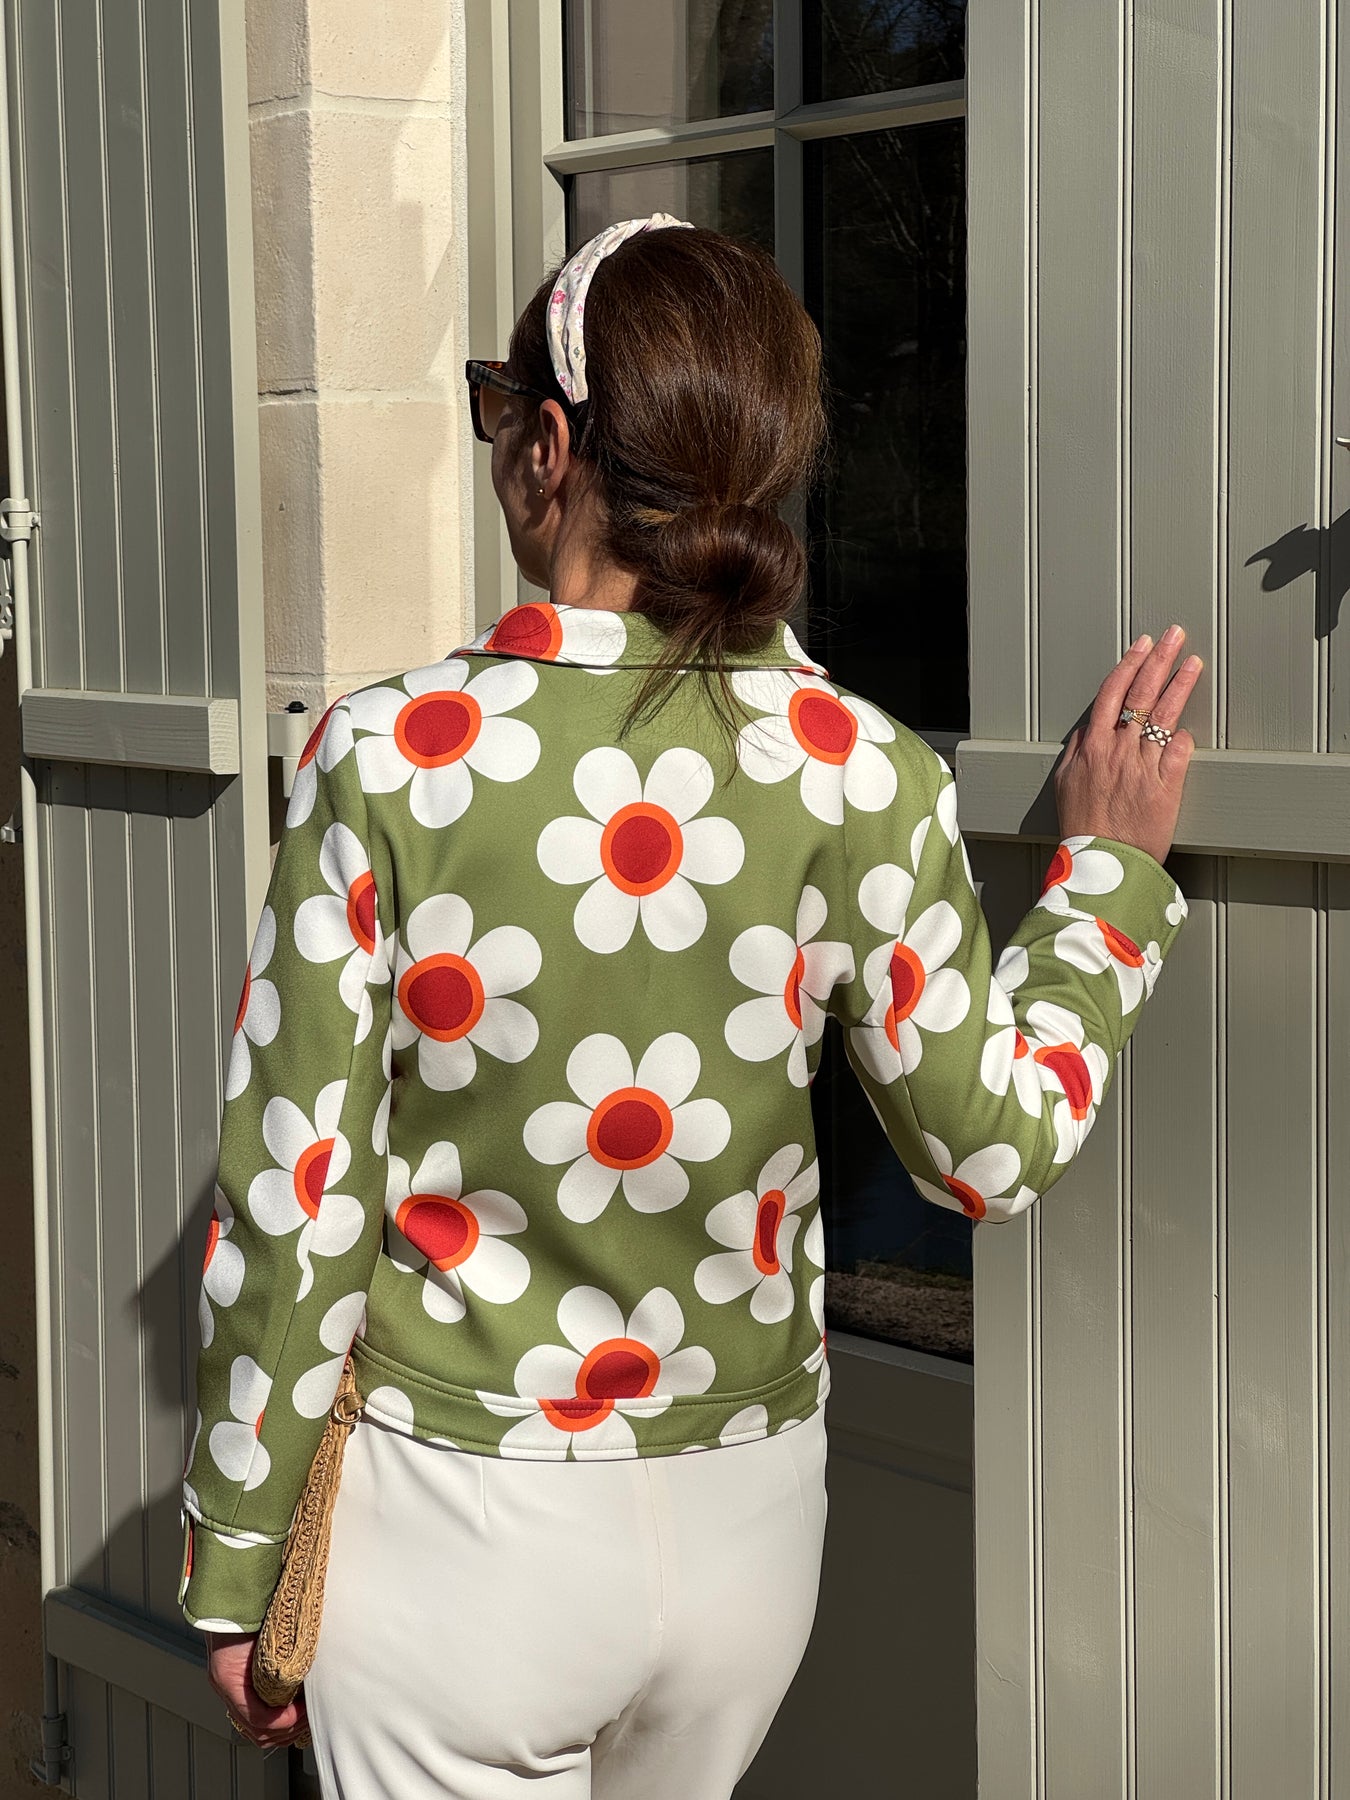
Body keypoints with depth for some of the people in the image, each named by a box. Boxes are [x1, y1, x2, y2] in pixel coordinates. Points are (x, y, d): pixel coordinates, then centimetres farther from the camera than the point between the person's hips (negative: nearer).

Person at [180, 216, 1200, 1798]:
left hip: (460, 1533, -3)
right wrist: (1110, 869, 13)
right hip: (750, 1520, 4)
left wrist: (238, 1570, 0)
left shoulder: (390, 759, -17)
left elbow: (293, 1205, -13)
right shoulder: (859, 773, -10)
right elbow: (995, 1152, -1)